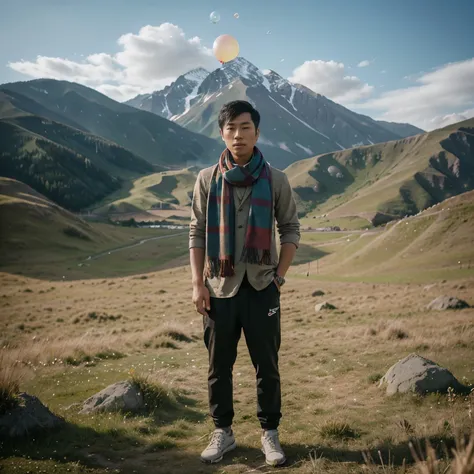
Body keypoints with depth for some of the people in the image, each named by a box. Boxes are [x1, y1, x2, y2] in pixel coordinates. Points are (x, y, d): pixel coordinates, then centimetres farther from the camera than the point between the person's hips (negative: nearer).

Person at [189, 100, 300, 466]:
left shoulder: (275, 180, -2)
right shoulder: (207, 179, 0)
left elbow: (291, 229, 5)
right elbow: (197, 233, 3)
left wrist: (280, 276, -3)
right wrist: (198, 284, -3)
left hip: (261, 288, -1)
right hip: (220, 288, 1)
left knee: (267, 366, 9)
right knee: (219, 366, 11)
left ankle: (270, 432, 26)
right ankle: (223, 432, 28)